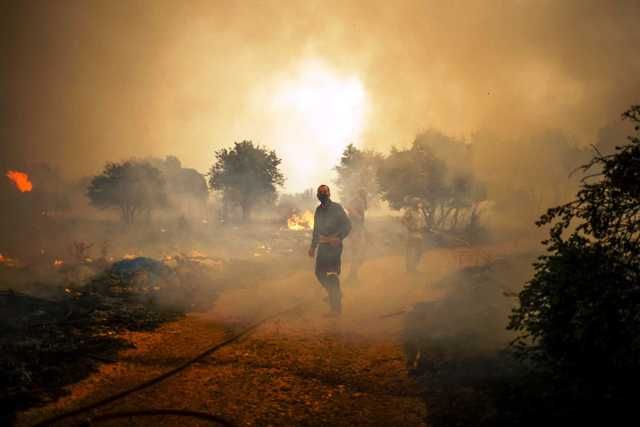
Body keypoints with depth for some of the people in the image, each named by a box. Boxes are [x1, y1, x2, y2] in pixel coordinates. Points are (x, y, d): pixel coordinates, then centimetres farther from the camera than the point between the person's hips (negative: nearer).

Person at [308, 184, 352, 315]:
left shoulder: (336, 208, -6)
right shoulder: (318, 210, 13)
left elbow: (347, 225, -10)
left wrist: (338, 238, -23)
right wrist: (313, 246, 19)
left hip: (334, 245, -7)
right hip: (322, 245, 7)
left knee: (333, 274, -10)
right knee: (319, 272, 10)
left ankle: (336, 306, -4)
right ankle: (335, 293, 31)